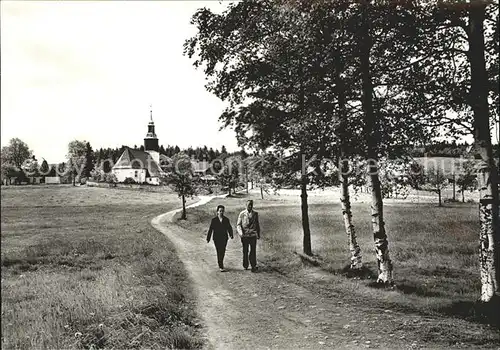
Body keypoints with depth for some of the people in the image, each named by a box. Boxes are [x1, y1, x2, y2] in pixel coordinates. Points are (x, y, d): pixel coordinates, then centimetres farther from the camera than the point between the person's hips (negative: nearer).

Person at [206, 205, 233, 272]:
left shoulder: (226, 220, 5)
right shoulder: (214, 220, -1)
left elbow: (229, 228, 4)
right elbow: (210, 229, 0)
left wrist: (231, 235, -14)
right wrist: (208, 238, -2)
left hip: (224, 238, 3)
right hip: (217, 238, -3)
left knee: (223, 252, 8)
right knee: (219, 252, -6)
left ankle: (220, 263, 31)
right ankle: (221, 267, -4)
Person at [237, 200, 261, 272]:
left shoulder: (255, 214, 7)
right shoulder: (242, 214, 1)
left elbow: (257, 225, 16)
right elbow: (238, 225, 0)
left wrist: (258, 234, 17)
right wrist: (240, 233, -15)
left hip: (253, 235, 0)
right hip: (245, 235, 0)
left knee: (253, 251, -6)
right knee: (245, 251, 9)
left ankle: (253, 266, 0)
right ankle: (245, 266, 25)